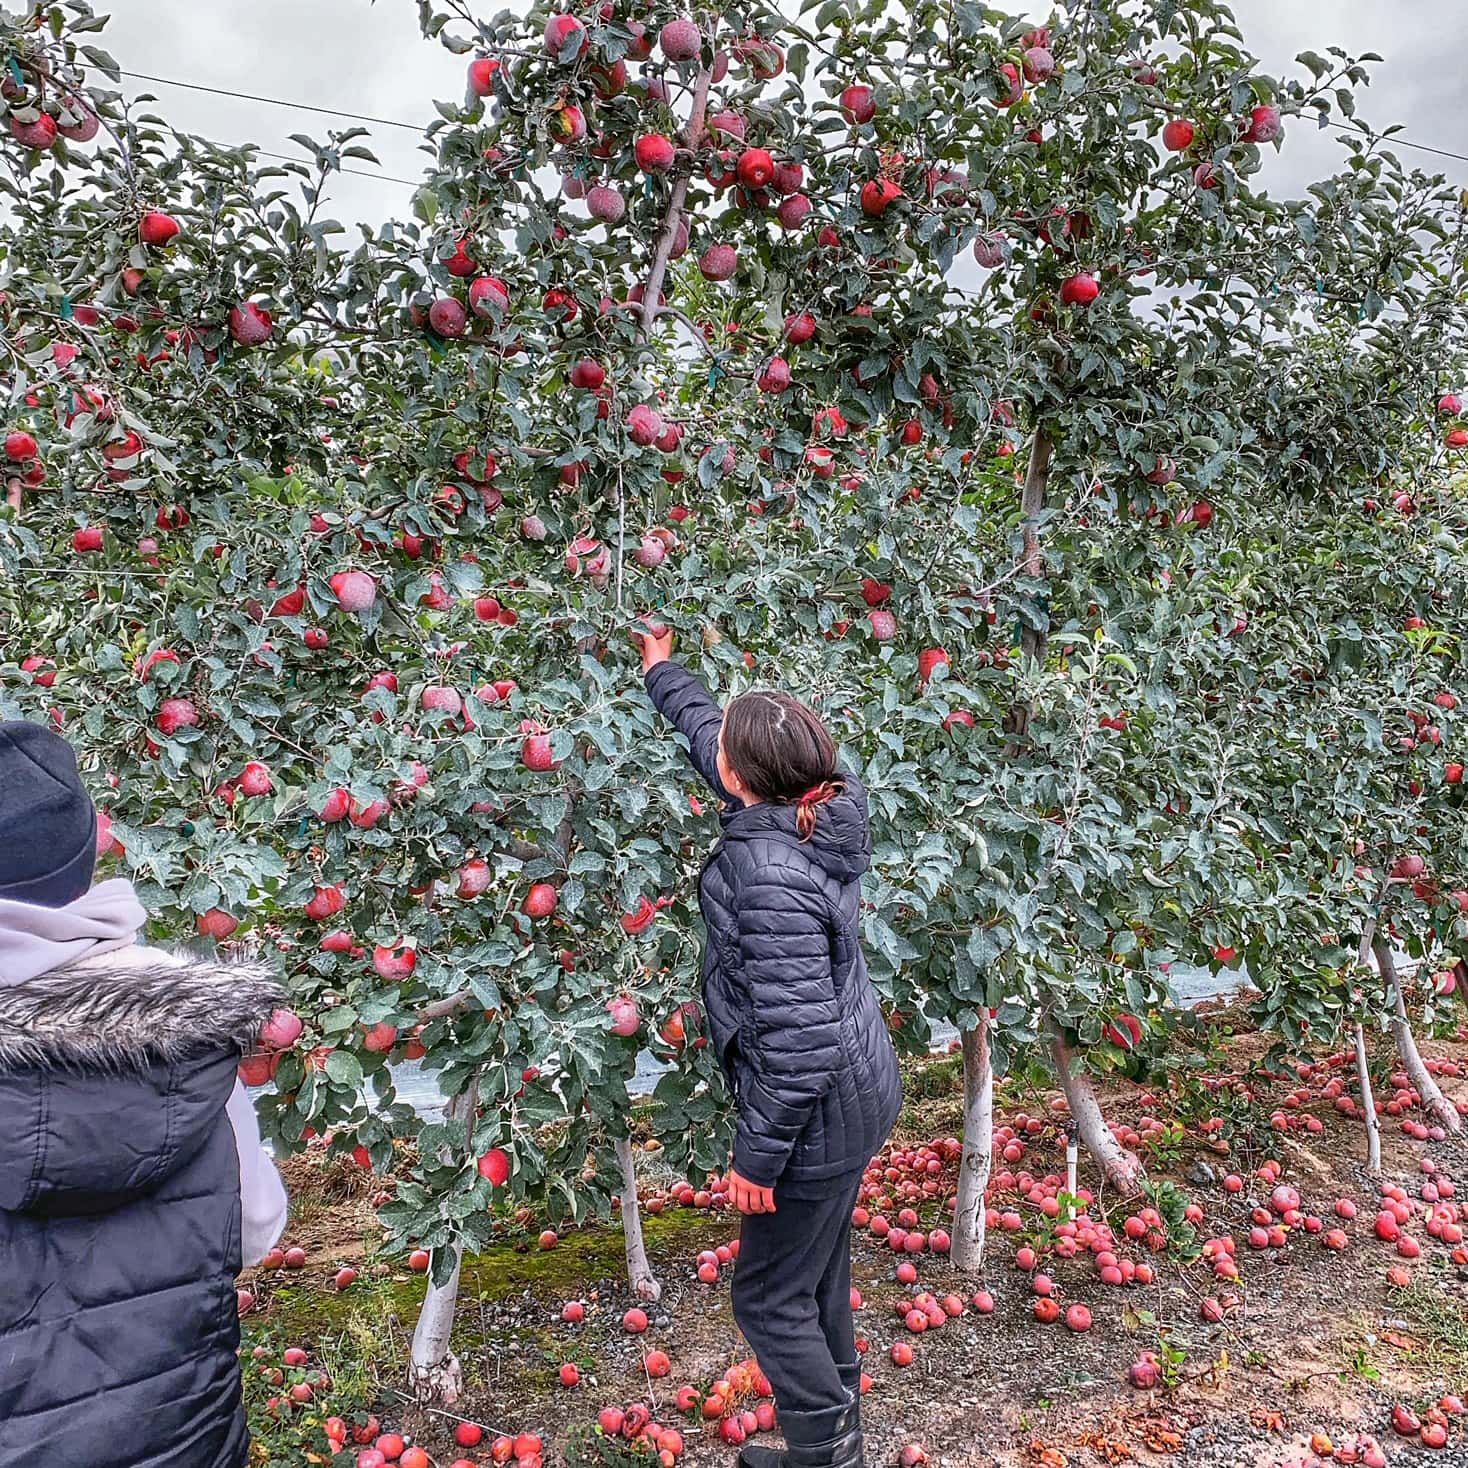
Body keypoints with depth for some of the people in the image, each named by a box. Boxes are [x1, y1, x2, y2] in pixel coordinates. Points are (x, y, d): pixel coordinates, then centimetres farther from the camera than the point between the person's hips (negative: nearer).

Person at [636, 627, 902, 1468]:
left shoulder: (772, 876, -31)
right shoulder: (816, 807, -5)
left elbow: (799, 1041, -31)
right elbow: (712, 737, 15)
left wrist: (758, 1154, -19)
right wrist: (663, 673, 29)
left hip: (816, 1115, -9)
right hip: (860, 1091, 9)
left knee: (772, 1296, 12)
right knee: (819, 1278, 26)